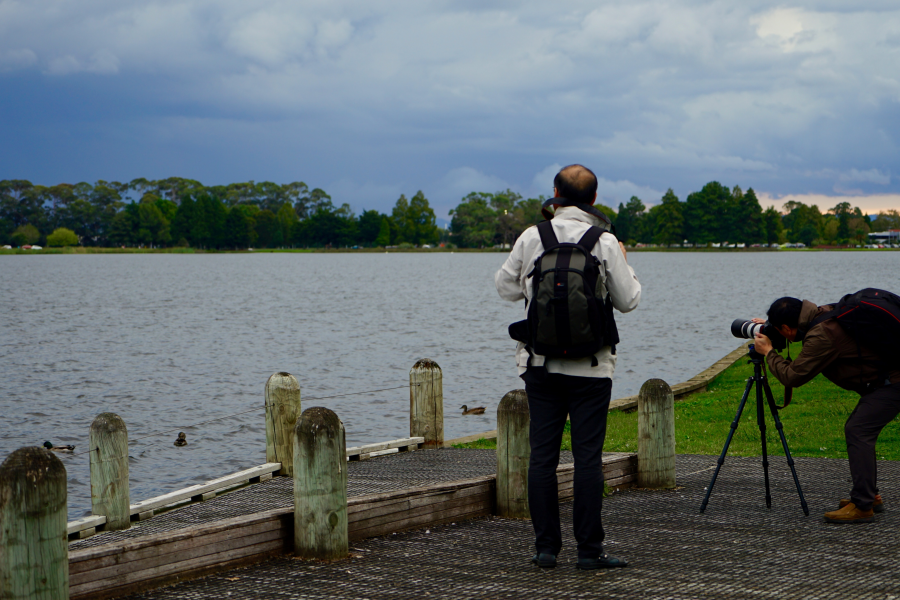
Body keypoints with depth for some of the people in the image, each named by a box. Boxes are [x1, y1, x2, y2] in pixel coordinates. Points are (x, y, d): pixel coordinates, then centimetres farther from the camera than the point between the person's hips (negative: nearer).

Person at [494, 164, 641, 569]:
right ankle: (589, 550, 2)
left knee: (542, 455, 7)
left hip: (540, 364, 2)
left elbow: (506, 288, 10)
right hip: (590, 366, -2)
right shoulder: (604, 243, -6)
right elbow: (628, 300, 0)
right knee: (588, 457, 1)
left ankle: (546, 547, 9)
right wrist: (623, 264, 17)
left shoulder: (532, 238, 0)